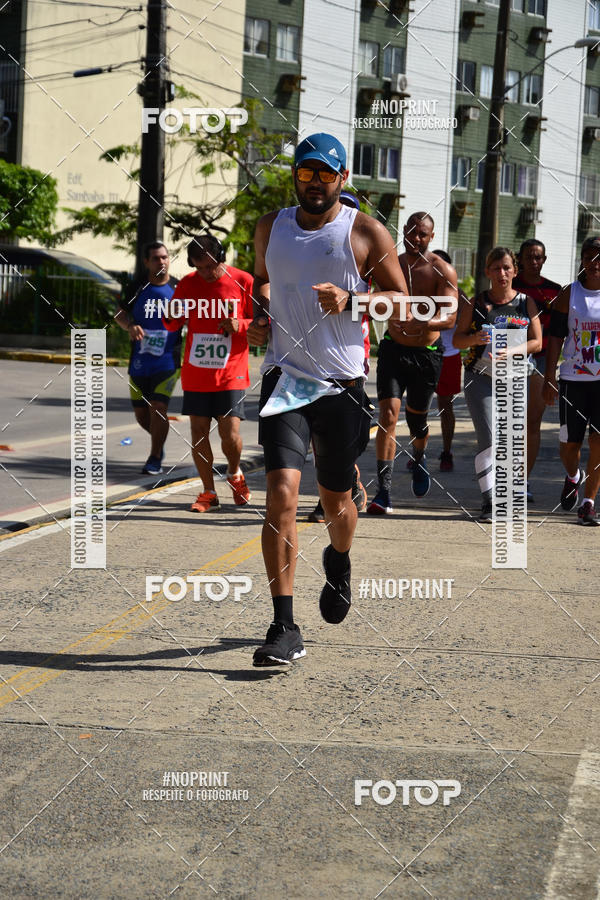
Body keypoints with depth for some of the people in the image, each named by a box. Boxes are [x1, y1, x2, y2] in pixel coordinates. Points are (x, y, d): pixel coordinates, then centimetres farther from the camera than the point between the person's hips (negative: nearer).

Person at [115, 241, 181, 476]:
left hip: (167, 363, -3)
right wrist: (130, 327, -15)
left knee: (158, 407, -15)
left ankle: (155, 459, -4)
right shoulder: (138, 289, 5)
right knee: (141, 413, 9)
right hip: (139, 363, 3)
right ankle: (159, 440, 38)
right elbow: (120, 314, 7)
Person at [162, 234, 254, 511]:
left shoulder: (243, 282, -2)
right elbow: (172, 325, 15)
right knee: (198, 432, 2)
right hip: (195, 373, 3)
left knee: (230, 433, -10)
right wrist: (172, 316, -9)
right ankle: (208, 493, 14)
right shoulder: (188, 283, 6)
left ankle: (234, 473, 22)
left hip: (230, 374, -3)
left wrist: (239, 325, -16)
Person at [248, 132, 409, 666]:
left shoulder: (365, 232, -1)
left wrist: (351, 300, -15)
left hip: (343, 384, -1)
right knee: (281, 495, -16)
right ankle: (285, 628, -14)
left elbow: (400, 299, 2)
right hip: (286, 377, 1)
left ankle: (339, 563, 50)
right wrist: (260, 316, 7)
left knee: (335, 501, 13)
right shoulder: (271, 228, 9)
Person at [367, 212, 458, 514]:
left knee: (416, 417, 12)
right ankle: (383, 492, -16)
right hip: (393, 349, 2)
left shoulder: (442, 271, -8)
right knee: (388, 413, -13)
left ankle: (419, 459, 48)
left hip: (426, 353, -2)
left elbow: (450, 317, -20)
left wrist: (426, 324, -37)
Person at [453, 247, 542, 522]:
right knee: (488, 439, -13)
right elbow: (457, 340, 7)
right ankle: (488, 502, -13)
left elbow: (536, 342, 3)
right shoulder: (475, 304, 5)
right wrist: (474, 338, -15)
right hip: (480, 378, -1)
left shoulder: (526, 303, 6)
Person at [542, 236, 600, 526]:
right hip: (573, 378, 1)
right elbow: (555, 337, 4)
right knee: (570, 442, 6)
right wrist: (549, 378, -1)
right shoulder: (569, 294, 4)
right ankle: (572, 477, 39)